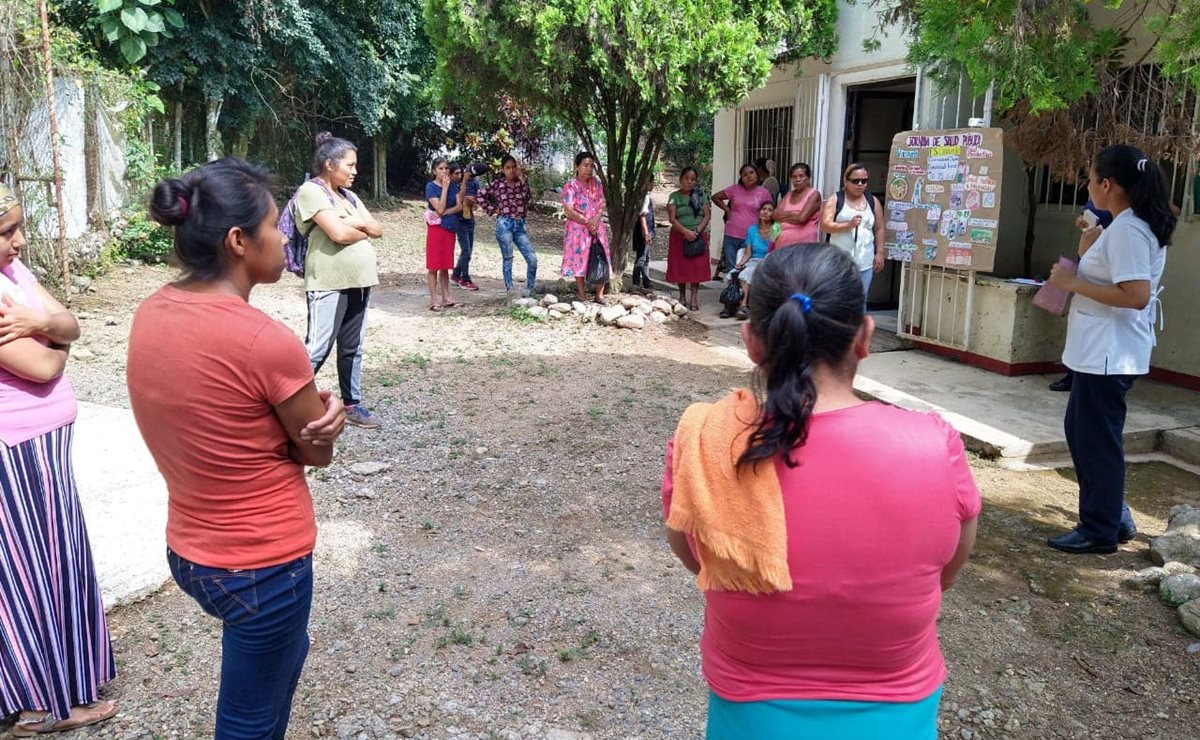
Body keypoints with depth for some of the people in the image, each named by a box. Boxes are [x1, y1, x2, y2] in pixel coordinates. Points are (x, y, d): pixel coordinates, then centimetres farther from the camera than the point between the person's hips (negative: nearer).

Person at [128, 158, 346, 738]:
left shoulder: (150, 315, -4)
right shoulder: (265, 340, -27)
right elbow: (318, 450, -13)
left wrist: (309, 413, -11)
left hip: (188, 551, 8)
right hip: (261, 564, -8)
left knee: (286, 652, 32)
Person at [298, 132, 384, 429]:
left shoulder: (348, 195, 17)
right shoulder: (311, 191, -8)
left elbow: (378, 229, 11)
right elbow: (338, 233, -19)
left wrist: (356, 222, -8)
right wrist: (364, 230, 0)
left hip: (359, 281, 8)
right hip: (329, 283, -8)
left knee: (352, 348, 13)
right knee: (317, 349, -6)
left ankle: (352, 404, 22)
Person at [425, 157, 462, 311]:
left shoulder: (452, 185, 8)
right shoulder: (431, 186, -8)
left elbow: (459, 206, 0)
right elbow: (440, 208, -17)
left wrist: (444, 213, -14)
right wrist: (445, 187, -16)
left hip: (450, 228, 6)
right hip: (436, 228, -5)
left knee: (445, 265, 9)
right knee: (434, 265, -3)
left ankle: (446, 298, 13)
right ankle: (433, 301, -1)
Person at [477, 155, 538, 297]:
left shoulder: (521, 183, 7)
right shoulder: (498, 184, 0)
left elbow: (529, 199, -8)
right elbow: (481, 196, 4)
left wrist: (522, 180, -9)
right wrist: (492, 210, -1)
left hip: (519, 225, 3)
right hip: (504, 224, -3)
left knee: (532, 258, -4)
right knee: (508, 259, 4)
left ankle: (529, 290, 9)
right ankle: (510, 291, 12)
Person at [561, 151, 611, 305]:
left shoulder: (597, 184, 9)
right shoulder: (570, 186, -8)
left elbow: (602, 205, 5)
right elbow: (569, 211, -13)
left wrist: (595, 220, -13)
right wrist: (587, 222, -15)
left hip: (597, 228, 5)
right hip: (578, 229, -5)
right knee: (580, 261, 0)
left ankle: (600, 295, 13)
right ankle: (582, 294, 10)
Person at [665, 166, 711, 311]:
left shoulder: (700, 195, 8)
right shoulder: (674, 196, 2)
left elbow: (707, 215, 1)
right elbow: (672, 218, -8)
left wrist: (697, 231, -14)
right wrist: (686, 231, -21)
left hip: (699, 237, 1)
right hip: (679, 236, -1)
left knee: (697, 267, -4)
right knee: (680, 266, 2)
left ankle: (694, 298, -1)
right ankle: (682, 296, 16)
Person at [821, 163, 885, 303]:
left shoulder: (873, 201, 9)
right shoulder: (835, 200, 0)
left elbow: (879, 229, 12)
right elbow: (825, 225, -11)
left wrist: (879, 253, 6)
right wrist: (849, 225, -22)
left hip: (865, 262, 2)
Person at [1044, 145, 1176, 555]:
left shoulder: (1126, 230, -19)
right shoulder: (1132, 225, 13)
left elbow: (1137, 295, -26)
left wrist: (1073, 283, -21)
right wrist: (1088, 251, 8)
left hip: (1107, 354, -11)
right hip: (1101, 350, 11)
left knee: (1097, 440, 0)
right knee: (1080, 429, 19)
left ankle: (1100, 530, 14)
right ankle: (1113, 516, 28)